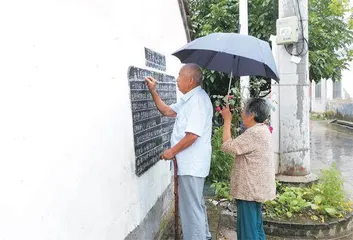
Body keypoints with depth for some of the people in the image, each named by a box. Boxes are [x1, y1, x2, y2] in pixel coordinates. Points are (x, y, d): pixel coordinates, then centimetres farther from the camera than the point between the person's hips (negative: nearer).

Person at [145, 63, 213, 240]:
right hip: (191, 162, 11)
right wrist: (153, 92, 12)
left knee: (190, 207, 0)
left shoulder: (198, 100, -19)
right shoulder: (189, 99, 13)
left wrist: (172, 151, -16)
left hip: (191, 164, -11)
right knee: (196, 203, 23)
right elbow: (167, 111, 20)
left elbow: (193, 134, -26)